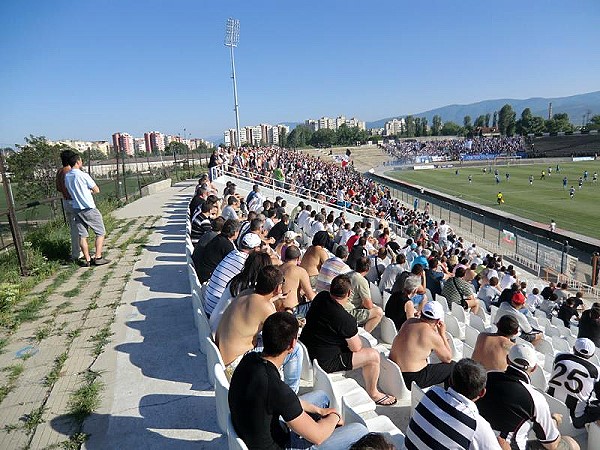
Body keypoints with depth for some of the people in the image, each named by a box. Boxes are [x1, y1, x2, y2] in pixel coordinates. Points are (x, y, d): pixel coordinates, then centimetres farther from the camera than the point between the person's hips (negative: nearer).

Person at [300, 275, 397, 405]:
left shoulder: (321, 297, -6)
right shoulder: (345, 319, -28)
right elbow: (356, 348, -14)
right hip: (324, 363, -9)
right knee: (373, 355, -5)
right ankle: (372, 393, 20)